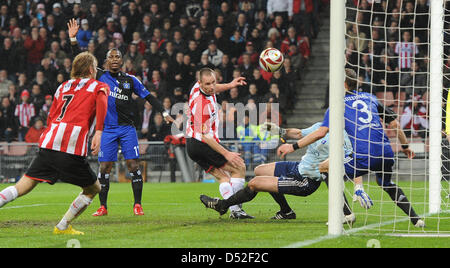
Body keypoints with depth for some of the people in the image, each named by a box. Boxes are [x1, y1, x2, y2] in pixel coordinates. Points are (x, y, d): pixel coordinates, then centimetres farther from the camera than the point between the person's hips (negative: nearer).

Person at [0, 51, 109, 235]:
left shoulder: (63, 86, 26)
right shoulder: (99, 87, 12)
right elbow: (101, 101, -12)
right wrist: (98, 132, -17)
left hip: (48, 144, 5)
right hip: (73, 150, -5)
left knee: (21, 187, 3)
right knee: (93, 189, 15)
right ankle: (62, 227, 11)